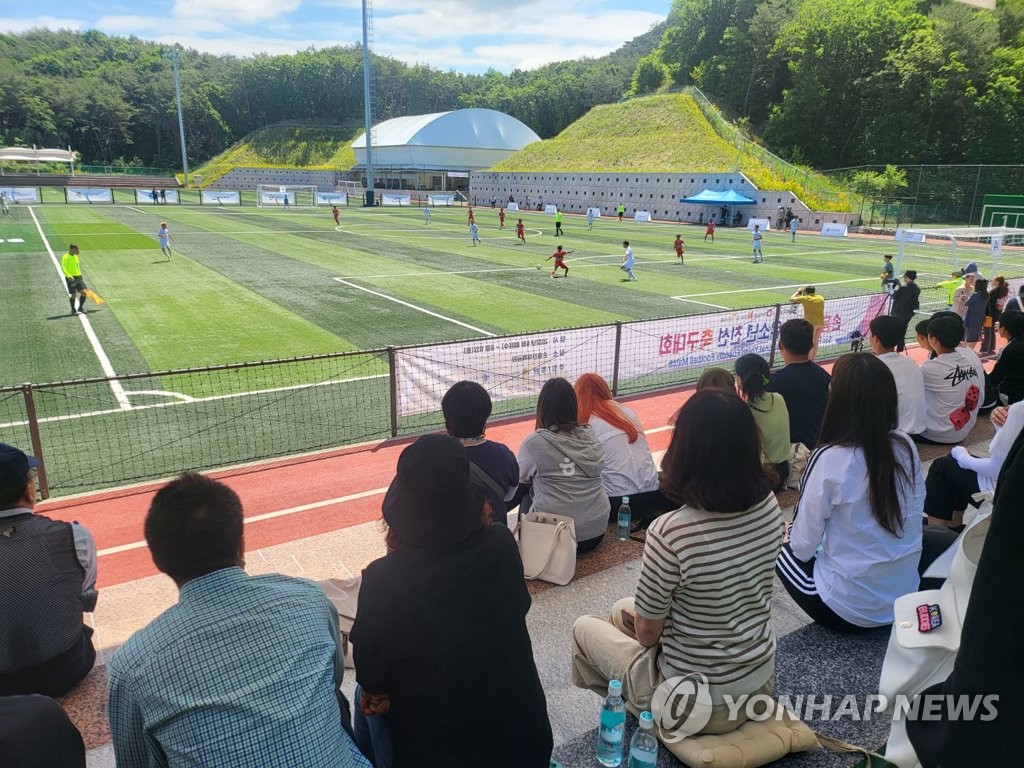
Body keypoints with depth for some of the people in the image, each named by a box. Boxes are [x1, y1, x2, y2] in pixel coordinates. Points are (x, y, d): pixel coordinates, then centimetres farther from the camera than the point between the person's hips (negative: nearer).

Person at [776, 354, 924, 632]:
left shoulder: (829, 460, -24)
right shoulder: (906, 446, -8)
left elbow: (804, 547, -16)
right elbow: (908, 516, 7)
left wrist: (792, 535, 6)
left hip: (850, 612, -5)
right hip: (906, 599, 5)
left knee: (784, 551, 20)